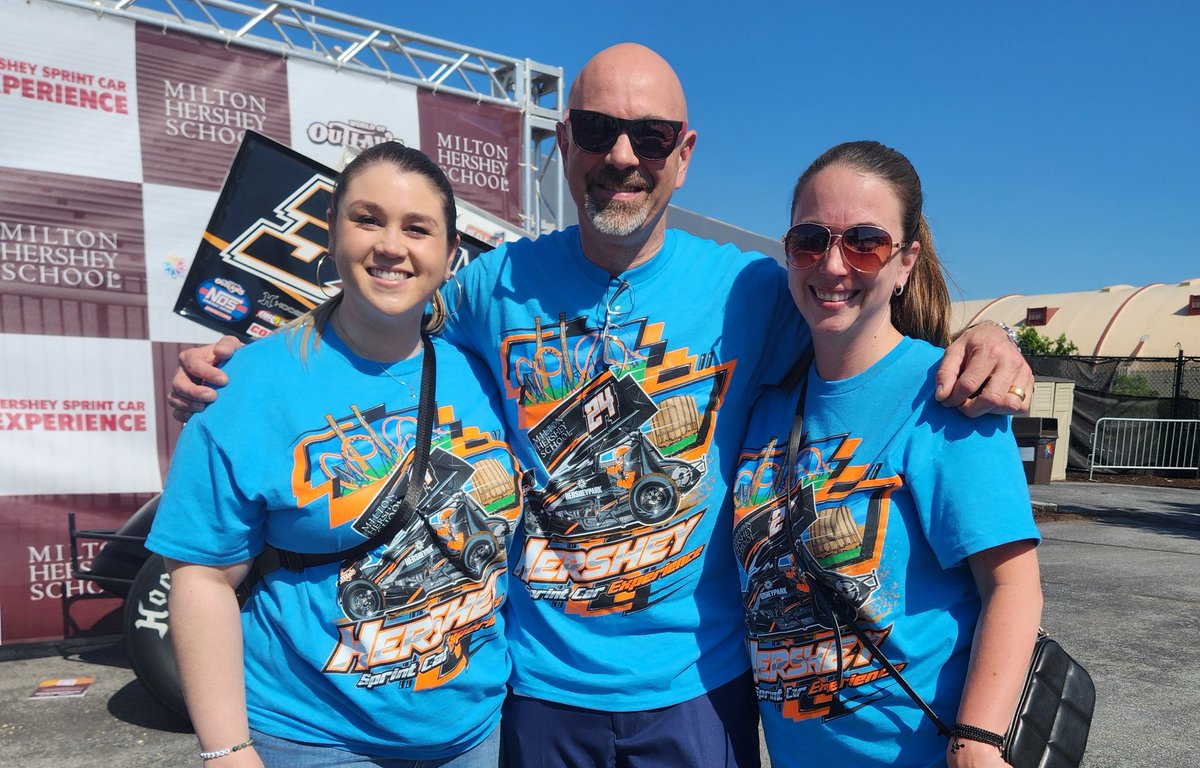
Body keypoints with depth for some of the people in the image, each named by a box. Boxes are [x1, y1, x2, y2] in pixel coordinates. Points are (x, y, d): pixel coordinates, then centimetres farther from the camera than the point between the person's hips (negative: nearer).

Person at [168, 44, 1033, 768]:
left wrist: (973, 344, -17)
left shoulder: (749, 288, -7)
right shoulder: (499, 284, -4)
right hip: (541, 679, 1)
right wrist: (231, 368, -4)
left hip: (697, 680, 0)